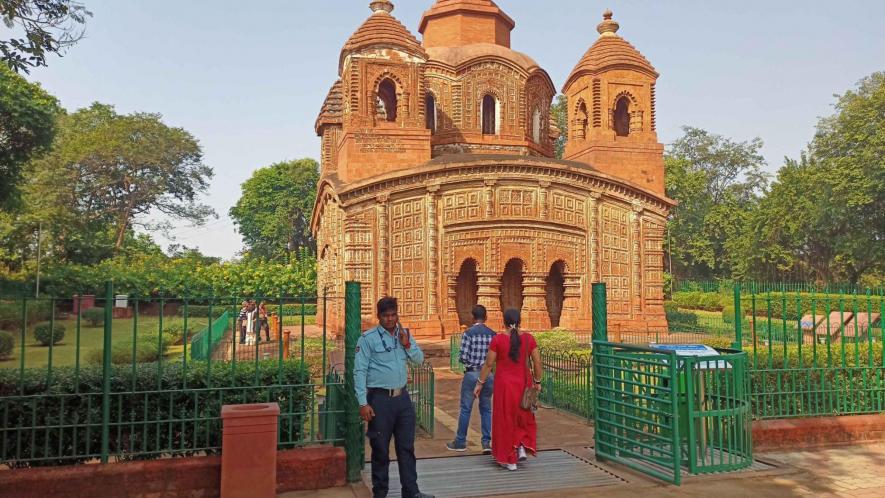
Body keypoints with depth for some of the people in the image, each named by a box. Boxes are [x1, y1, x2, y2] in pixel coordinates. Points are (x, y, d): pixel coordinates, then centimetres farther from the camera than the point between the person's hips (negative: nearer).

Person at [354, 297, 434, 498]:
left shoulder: (403, 334, 9)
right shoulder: (368, 338, -8)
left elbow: (419, 359, 10)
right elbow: (360, 371, -10)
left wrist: (407, 344, -8)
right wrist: (363, 403, -15)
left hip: (402, 397, 5)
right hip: (380, 399, -5)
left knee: (407, 447, 10)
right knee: (380, 449, 6)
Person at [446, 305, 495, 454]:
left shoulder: (468, 333, -9)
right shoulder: (493, 334, 0)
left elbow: (463, 357, -12)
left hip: (472, 374, -3)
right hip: (489, 374, 3)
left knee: (466, 408, 7)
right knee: (486, 408, 14)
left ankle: (460, 442, 16)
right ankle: (487, 442, 11)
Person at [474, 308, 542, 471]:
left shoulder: (498, 339, -11)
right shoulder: (528, 338, -4)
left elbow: (488, 364, -7)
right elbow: (537, 362, -1)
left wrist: (480, 383, 4)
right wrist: (537, 382, 12)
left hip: (505, 384, -2)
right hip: (524, 383, 2)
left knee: (506, 420, 11)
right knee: (523, 416, 25)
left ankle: (510, 460, 17)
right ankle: (522, 447, 10)